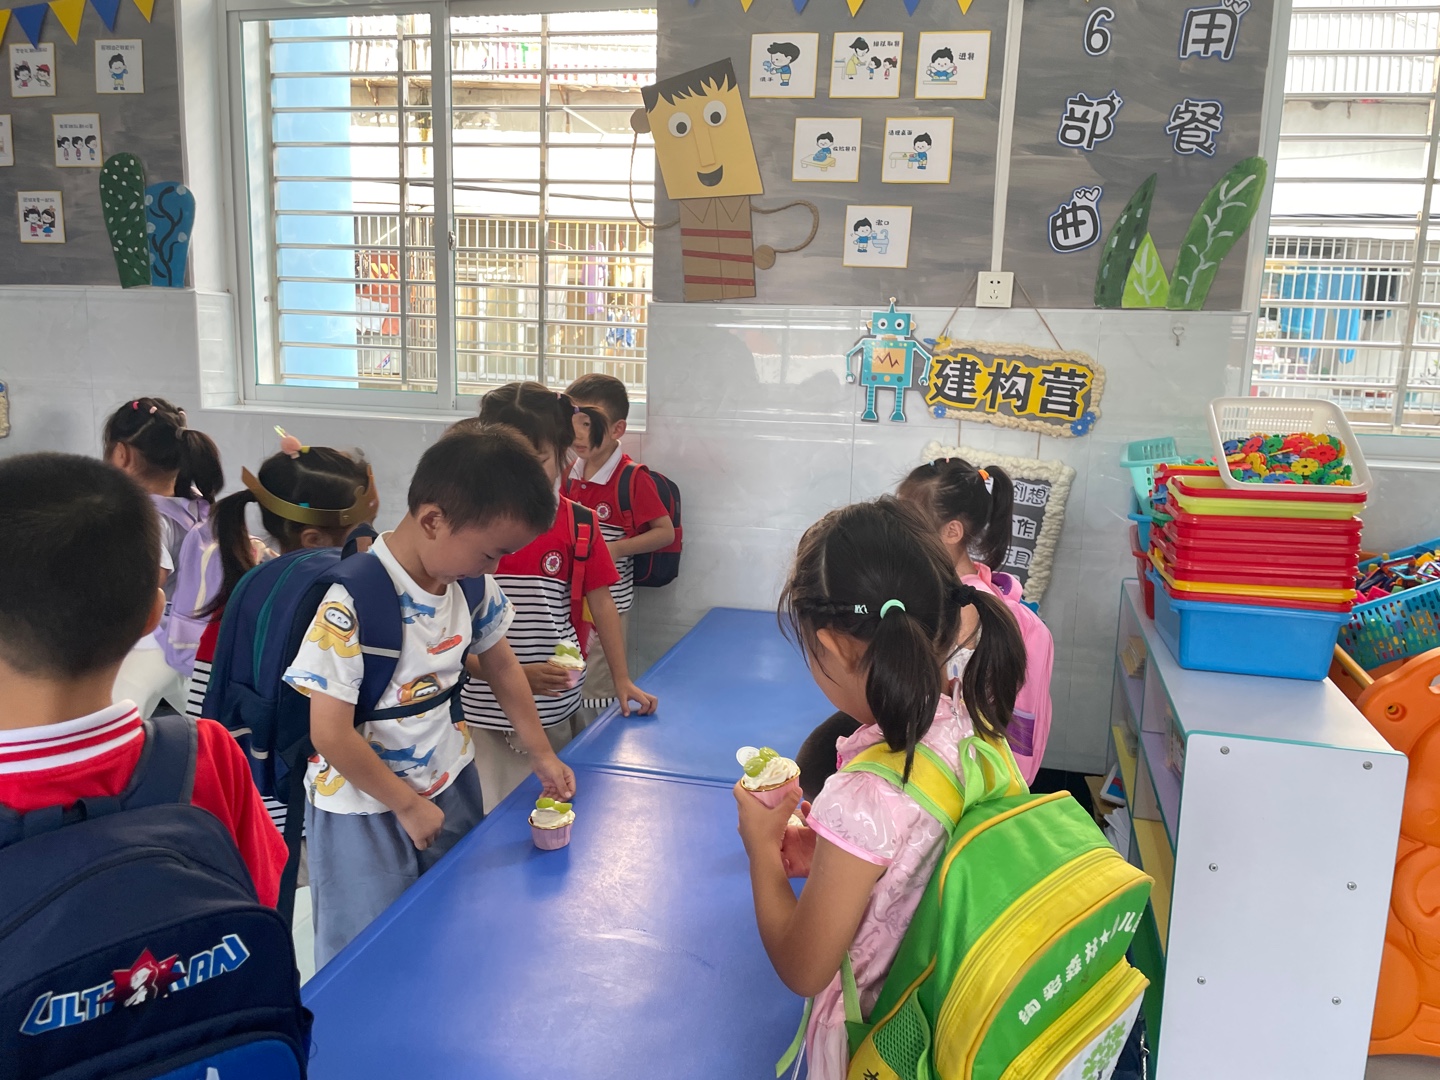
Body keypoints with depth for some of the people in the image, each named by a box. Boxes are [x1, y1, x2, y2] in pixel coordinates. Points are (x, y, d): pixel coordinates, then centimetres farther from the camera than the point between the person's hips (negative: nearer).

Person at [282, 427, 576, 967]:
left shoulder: (471, 582, -7)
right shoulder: (351, 604, -28)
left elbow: (498, 660, 10)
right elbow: (331, 735, -23)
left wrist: (541, 753, 11)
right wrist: (409, 805, -13)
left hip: (449, 784, 6)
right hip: (365, 807, -6)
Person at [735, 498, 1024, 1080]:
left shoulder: (862, 801, -35)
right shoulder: (974, 726, -15)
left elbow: (802, 970, -20)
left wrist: (763, 846, -10)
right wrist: (828, 855, 0)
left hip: (873, 1033, -6)